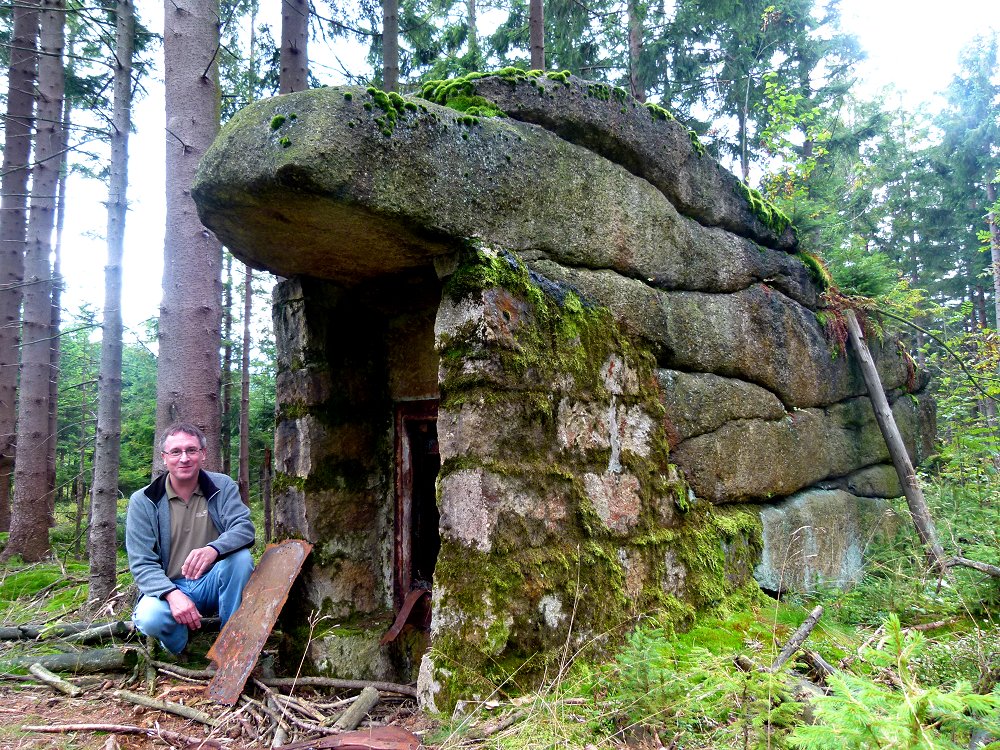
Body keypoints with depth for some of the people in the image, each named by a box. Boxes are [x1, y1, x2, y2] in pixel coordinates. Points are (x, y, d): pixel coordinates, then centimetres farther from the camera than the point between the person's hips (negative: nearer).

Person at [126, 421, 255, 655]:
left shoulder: (222, 486, -1)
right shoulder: (143, 502, -4)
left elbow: (244, 527, -16)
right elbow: (141, 563, -9)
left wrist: (213, 549, -40)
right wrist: (172, 594, -29)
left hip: (213, 583, 1)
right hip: (168, 587, -1)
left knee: (241, 556, -29)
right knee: (149, 618, -34)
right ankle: (183, 653, 1)